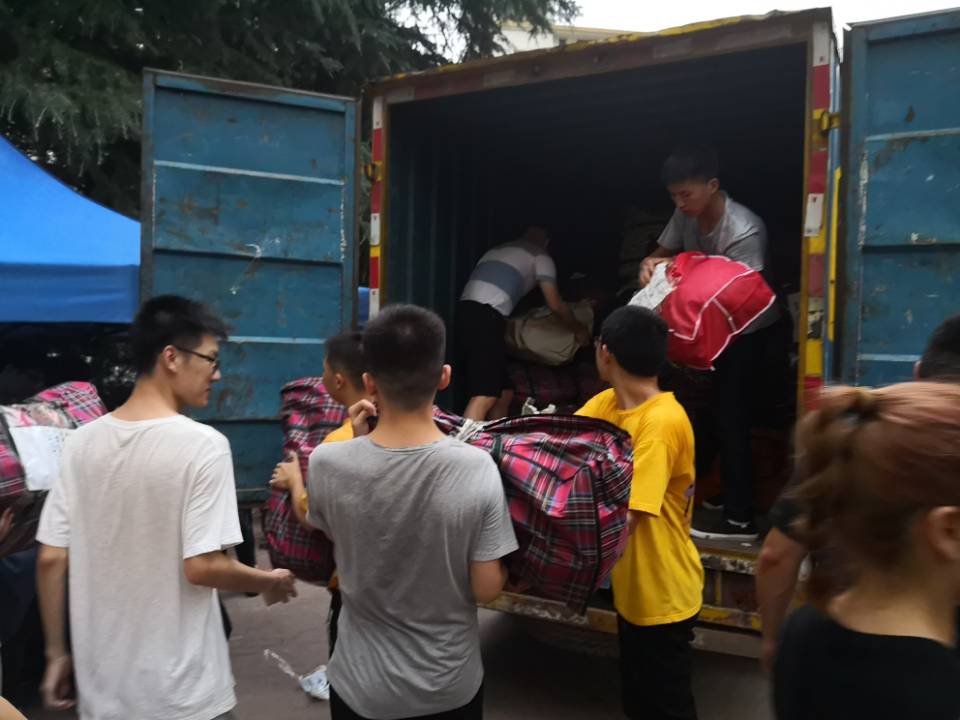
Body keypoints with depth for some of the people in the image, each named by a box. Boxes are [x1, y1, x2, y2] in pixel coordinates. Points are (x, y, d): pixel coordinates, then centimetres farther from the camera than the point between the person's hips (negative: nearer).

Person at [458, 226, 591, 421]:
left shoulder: (497, 250, 32)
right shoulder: (540, 256, 13)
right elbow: (555, 305, 10)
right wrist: (578, 329, 26)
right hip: (485, 318, -8)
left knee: (504, 393, 12)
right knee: (485, 396, -17)